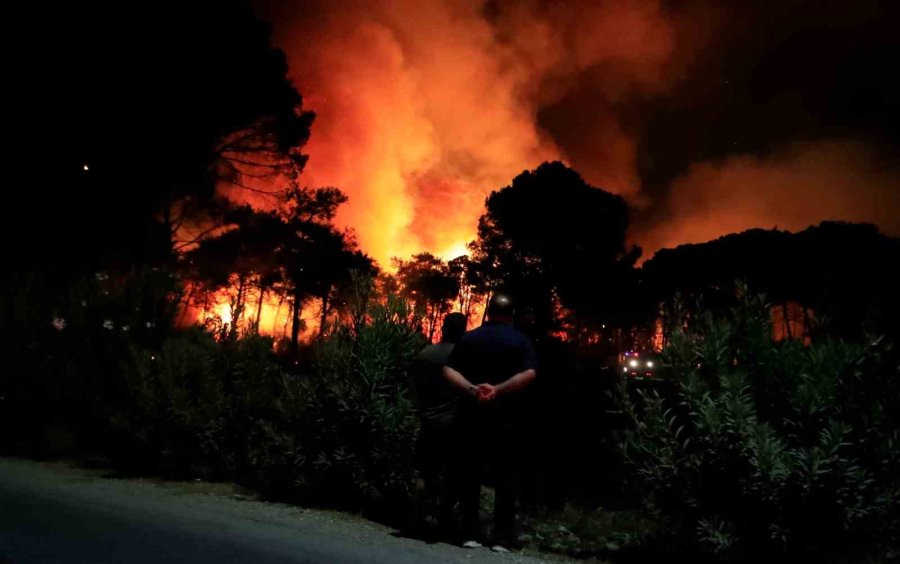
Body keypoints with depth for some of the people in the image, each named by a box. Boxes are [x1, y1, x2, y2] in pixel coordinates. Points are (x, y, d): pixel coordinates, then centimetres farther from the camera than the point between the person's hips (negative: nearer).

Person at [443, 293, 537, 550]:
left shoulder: (468, 338, 7)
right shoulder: (520, 341, 1)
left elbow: (448, 370, -3)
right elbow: (529, 373, -14)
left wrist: (471, 389, -14)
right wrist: (498, 390, -17)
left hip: (470, 416, 2)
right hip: (504, 417, -2)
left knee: (470, 475, 9)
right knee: (505, 477, 5)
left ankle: (470, 534, 10)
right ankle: (503, 538, 5)